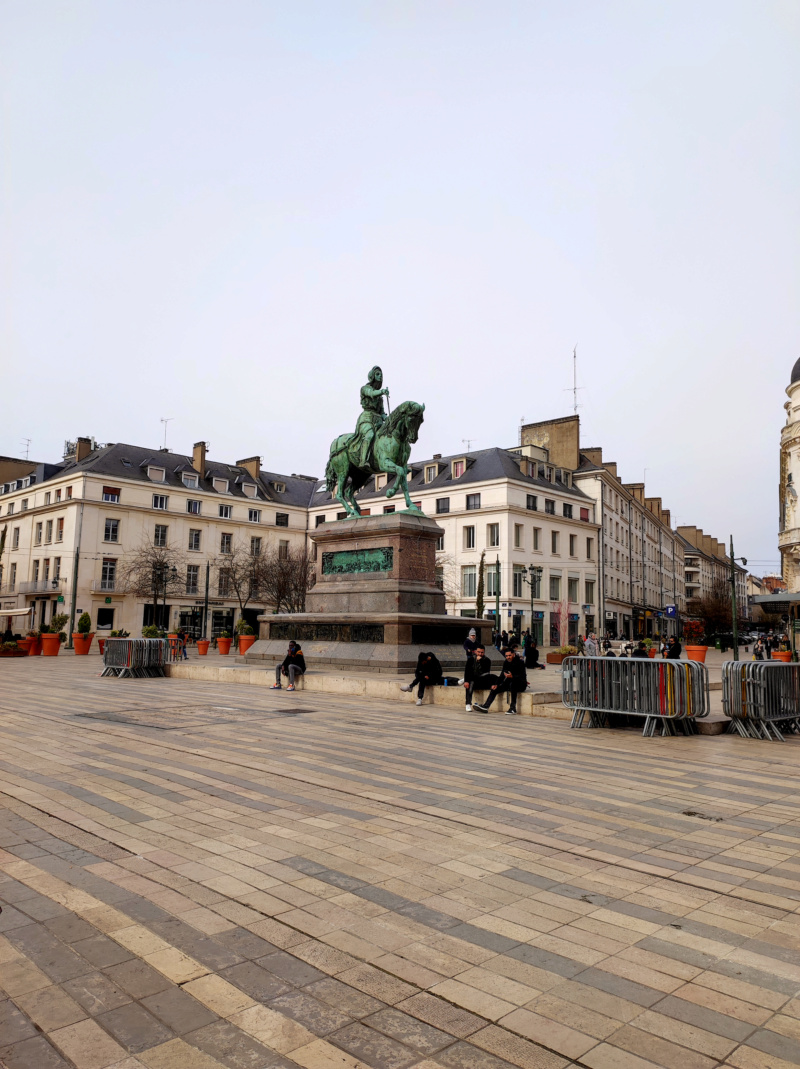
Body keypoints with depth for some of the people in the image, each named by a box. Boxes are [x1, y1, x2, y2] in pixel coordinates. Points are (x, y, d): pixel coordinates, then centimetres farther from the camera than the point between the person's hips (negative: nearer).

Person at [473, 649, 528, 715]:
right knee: (494, 689, -9)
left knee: (512, 684, -39)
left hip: (521, 684, -7)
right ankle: (485, 707, -12)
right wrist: (496, 684, -7)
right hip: (509, 683, 7)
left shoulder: (519, 663, -16)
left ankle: (513, 709, -38)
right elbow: (502, 676, 7)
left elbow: (522, 677, -25)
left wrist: (512, 676, -42)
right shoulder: (506, 663, 3)